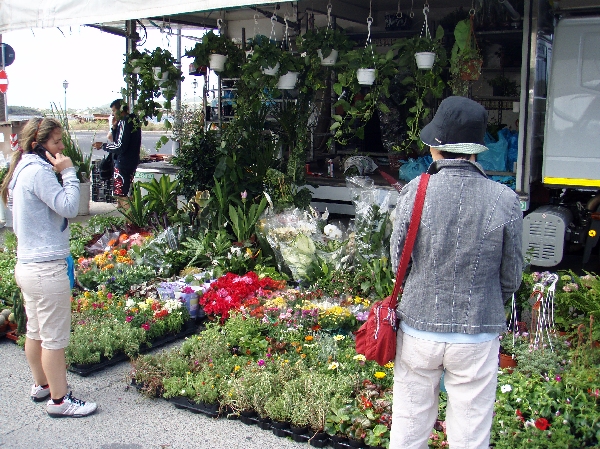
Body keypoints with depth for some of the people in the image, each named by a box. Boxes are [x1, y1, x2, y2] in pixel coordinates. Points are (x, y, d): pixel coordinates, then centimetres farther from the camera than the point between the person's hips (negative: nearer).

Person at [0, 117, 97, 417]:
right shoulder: (38, 171, -18)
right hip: (47, 268, -10)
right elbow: (69, 207, -22)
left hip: (28, 265, 10)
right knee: (55, 336, 0)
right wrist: (68, 173, -15)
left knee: (35, 331, 21)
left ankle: (41, 385, 36)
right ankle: (59, 400, 10)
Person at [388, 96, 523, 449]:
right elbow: (512, 278, -1)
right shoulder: (505, 200, -10)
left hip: (417, 330, 1)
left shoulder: (414, 192, -11)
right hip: (478, 337, 0)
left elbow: (398, 261, -1)